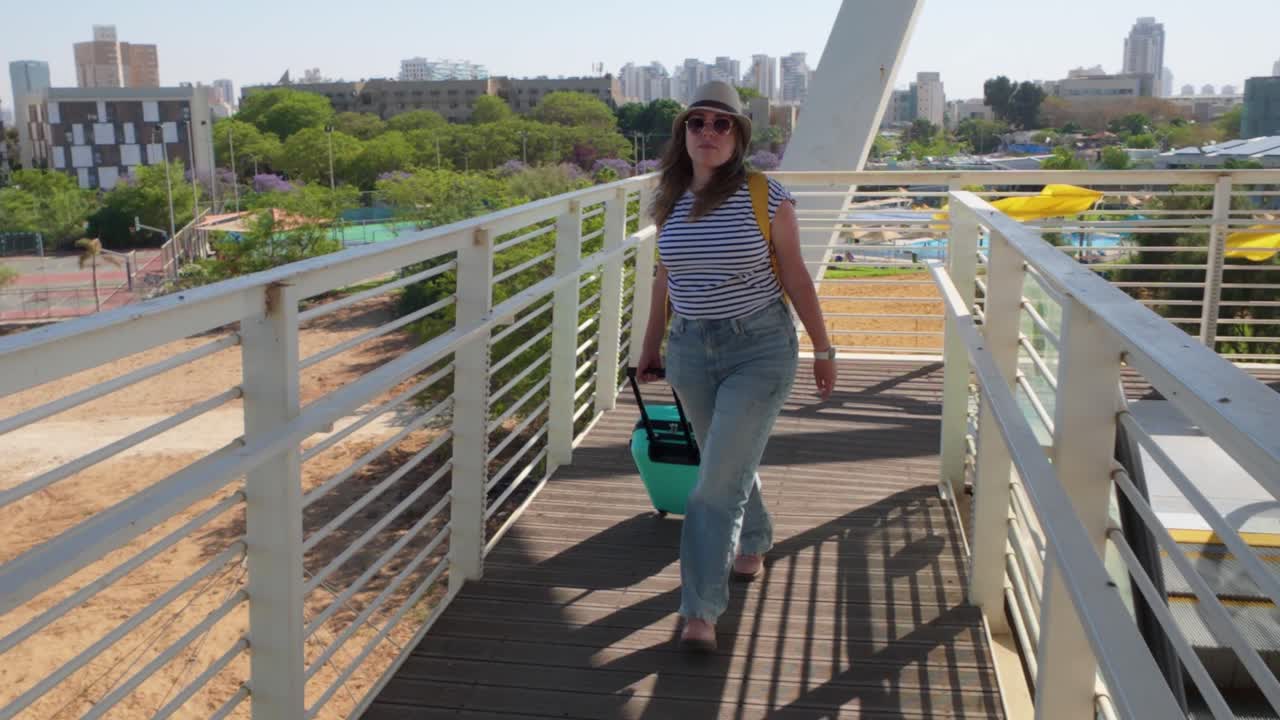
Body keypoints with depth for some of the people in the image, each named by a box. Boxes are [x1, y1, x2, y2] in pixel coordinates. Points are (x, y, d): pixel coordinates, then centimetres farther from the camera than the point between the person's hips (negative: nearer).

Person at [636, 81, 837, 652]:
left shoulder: (766, 196, -10)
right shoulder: (669, 199, 3)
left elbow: (794, 276, -4)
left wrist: (823, 351, 0)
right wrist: (652, 346, 19)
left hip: (760, 351, -4)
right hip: (691, 352, 5)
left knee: (720, 479, -9)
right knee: (730, 464, 19)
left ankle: (700, 610, -2)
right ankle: (753, 545, 47)